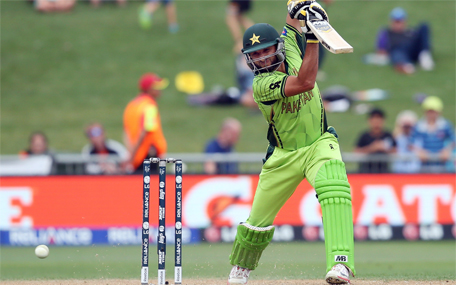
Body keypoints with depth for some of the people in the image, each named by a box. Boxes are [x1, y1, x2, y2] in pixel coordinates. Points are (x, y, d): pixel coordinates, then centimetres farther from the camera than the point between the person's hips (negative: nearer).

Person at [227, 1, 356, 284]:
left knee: (334, 188, -31)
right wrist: (313, 39, -37)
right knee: (259, 219, 10)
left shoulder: (290, 45, -7)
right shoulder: (261, 85, -22)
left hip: (320, 144, 2)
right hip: (284, 156, -2)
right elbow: (305, 82, -36)